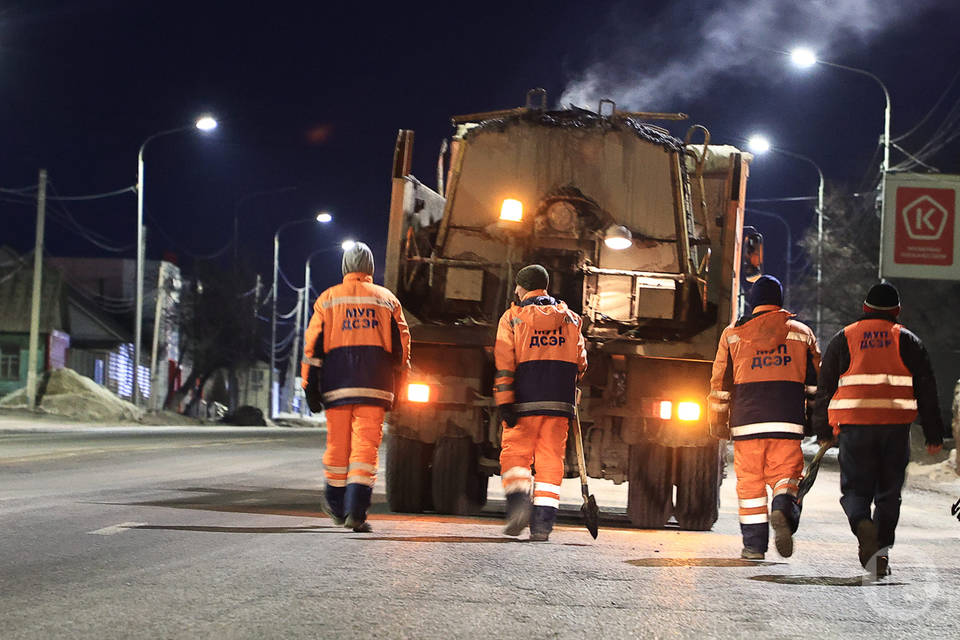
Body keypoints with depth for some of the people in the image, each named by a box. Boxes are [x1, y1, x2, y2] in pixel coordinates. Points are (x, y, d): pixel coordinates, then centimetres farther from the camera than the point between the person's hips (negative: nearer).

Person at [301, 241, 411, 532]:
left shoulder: (328, 298, 8)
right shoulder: (387, 299, 9)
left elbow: (313, 343, 4)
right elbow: (402, 344, 10)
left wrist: (311, 387, 7)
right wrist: (399, 381, 19)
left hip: (337, 383, 1)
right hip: (374, 385, -1)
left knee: (338, 444, 11)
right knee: (366, 445, -5)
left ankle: (336, 505, 24)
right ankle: (356, 511, -15)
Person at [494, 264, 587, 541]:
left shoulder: (513, 317, 1)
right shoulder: (570, 318, 11)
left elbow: (504, 364, -7)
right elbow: (580, 363, 11)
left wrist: (503, 403, -10)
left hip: (525, 402, -3)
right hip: (560, 403, 3)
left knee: (515, 453, 6)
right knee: (550, 458, 4)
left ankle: (518, 502, -18)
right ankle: (543, 523, -2)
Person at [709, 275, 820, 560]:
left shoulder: (734, 334, 9)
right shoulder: (801, 332, 10)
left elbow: (720, 383, 9)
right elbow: (816, 382, 10)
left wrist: (718, 423, 15)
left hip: (747, 419, 0)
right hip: (787, 419, 0)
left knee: (750, 481, 7)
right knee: (786, 474, 6)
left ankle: (754, 545, 5)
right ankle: (783, 510, -26)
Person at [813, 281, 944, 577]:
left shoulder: (843, 339, 10)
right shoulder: (907, 341, 9)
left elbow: (825, 387, 10)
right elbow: (926, 389, 6)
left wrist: (823, 430, 17)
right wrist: (934, 434, 9)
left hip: (855, 424, 0)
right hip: (896, 426, 0)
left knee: (855, 488, 4)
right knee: (888, 492, 10)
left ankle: (862, 524, -26)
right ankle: (881, 551, 1)